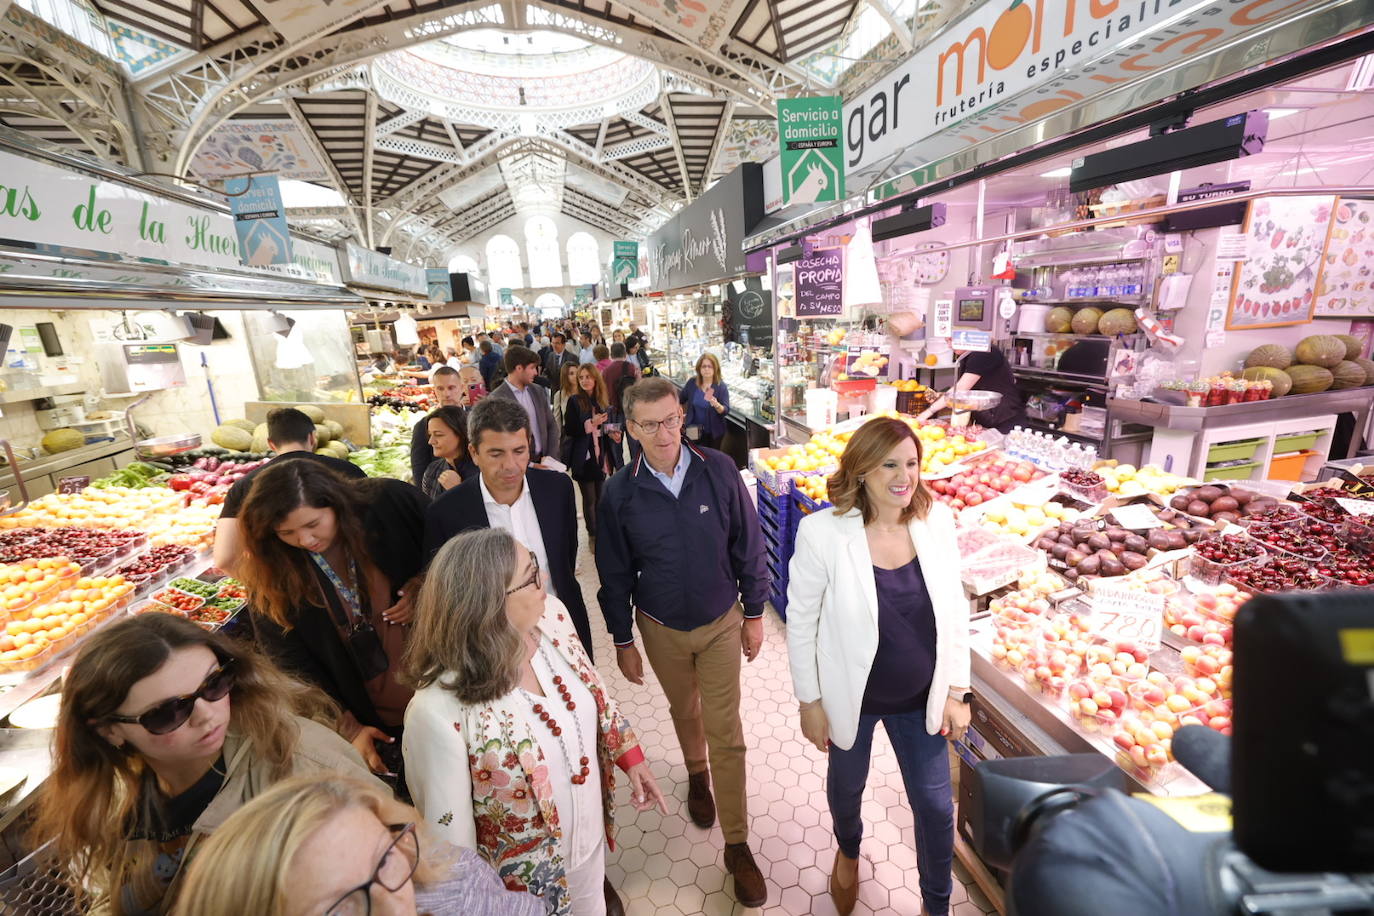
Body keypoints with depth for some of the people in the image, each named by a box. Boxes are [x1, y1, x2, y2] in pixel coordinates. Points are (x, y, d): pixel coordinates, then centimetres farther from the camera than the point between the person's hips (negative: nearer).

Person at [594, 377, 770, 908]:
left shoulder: (718, 471, -17)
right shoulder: (620, 492, -15)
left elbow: (748, 546, -6)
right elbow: (615, 573, -4)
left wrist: (754, 613, -2)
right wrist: (623, 640, 1)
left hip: (721, 623, -1)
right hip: (661, 629, 1)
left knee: (726, 732, 7)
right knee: (684, 710, 25)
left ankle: (736, 844, 26)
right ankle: (697, 774, 56)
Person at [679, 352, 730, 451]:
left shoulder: (721, 386, -14)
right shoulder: (692, 382, -5)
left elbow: (726, 410, -19)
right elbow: (680, 399, 11)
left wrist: (716, 405, -38)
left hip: (714, 432, -2)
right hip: (695, 430, 2)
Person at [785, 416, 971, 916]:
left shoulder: (937, 520, -13)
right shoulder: (822, 532, -25)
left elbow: (955, 611, -2)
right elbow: (800, 622, -14)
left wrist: (956, 691, 1)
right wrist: (810, 702, -8)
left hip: (920, 699, 2)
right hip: (851, 697, -1)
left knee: (936, 807, 17)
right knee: (846, 787, 25)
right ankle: (848, 852, 62)